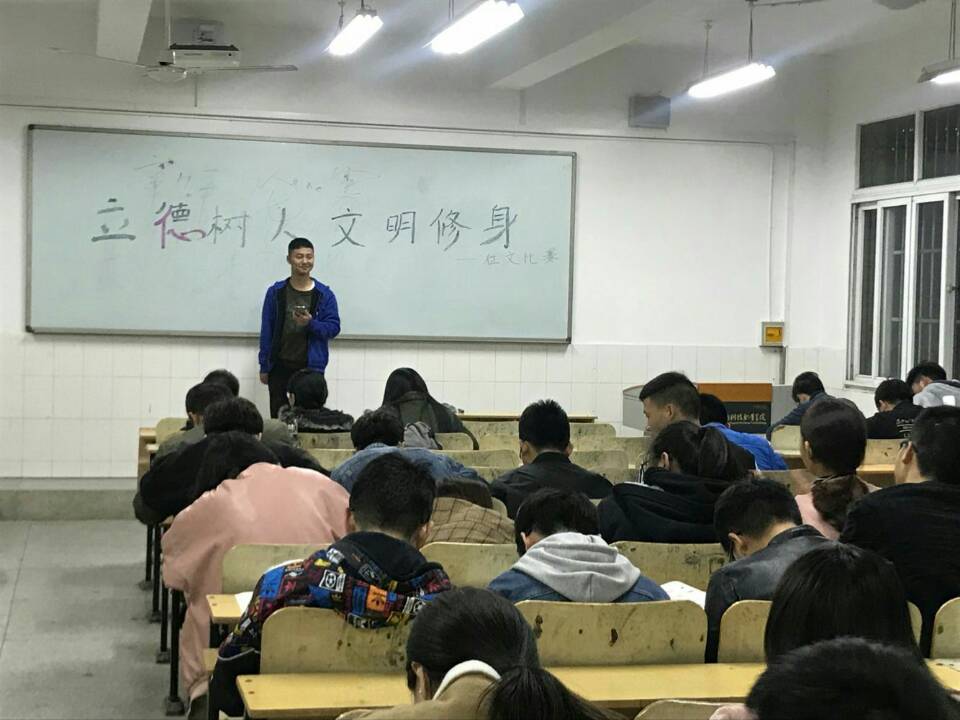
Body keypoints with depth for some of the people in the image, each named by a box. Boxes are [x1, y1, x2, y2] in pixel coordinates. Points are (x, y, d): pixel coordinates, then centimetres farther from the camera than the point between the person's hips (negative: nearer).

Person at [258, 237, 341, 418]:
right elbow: (266, 331, 7)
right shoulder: (275, 292, 5)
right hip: (280, 366, 1)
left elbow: (334, 328, 0)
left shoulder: (325, 294, 2)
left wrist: (311, 323, -19)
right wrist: (264, 366, 5)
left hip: (311, 367, -1)